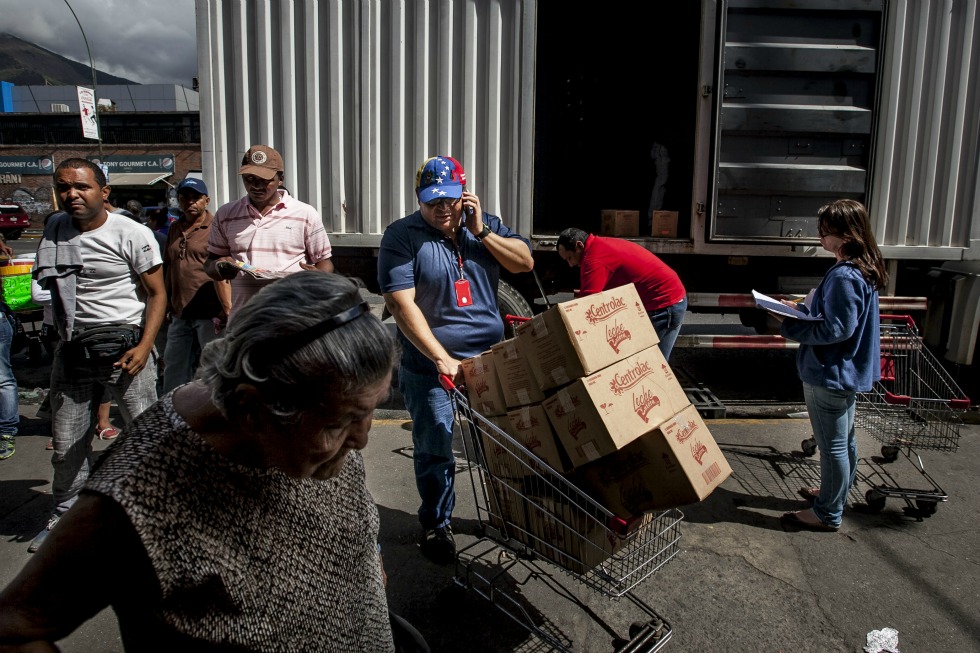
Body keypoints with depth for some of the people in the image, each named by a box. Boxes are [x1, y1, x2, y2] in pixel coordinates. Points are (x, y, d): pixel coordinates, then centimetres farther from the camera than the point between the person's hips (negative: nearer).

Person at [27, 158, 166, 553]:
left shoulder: (132, 234, -6)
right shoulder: (54, 228, 10)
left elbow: (157, 293, -6)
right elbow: (46, 284, 24)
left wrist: (144, 346, -17)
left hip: (124, 345, -5)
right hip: (72, 350, 5)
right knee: (66, 445, 14)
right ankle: (64, 517, 32)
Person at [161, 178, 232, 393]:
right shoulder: (174, 230, 15)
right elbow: (168, 268, 21)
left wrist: (227, 309, -20)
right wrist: (168, 306, 17)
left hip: (210, 313, -7)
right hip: (180, 313, 7)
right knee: (174, 371, 16)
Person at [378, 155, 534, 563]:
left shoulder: (485, 225, 7)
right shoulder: (401, 236, -9)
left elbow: (525, 262, -1)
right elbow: (401, 304, -18)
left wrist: (481, 231, -13)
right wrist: (442, 359, -25)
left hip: (492, 360, 4)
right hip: (430, 367, -4)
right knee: (434, 452, 4)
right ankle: (435, 525, 27)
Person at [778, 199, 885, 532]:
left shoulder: (843, 277, -26)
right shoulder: (862, 270, 7)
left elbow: (837, 329, -27)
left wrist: (792, 325, -19)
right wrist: (802, 309, 5)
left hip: (830, 375, -11)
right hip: (847, 371, 11)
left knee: (832, 445, 3)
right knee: (843, 439, 23)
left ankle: (828, 514, 17)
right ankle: (836, 493, 42)